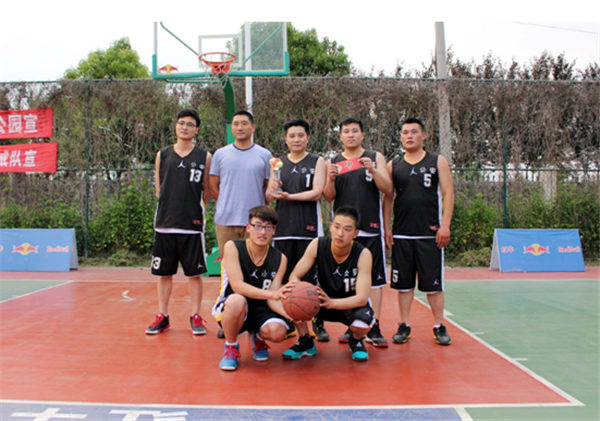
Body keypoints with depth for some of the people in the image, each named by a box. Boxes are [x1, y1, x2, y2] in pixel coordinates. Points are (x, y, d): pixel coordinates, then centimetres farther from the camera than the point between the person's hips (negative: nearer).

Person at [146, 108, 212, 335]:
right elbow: (159, 190, 13)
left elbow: (207, 191, 6)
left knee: (194, 273, 3)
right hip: (165, 222, 2)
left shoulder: (204, 157, 3)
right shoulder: (162, 155, 8)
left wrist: (194, 209, 5)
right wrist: (173, 207, 8)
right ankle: (162, 316, 19)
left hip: (192, 224, -2)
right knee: (164, 273, 8)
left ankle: (196, 316, 14)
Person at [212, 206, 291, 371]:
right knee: (237, 301, -38)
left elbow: (272, 300, -11)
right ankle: (231, 347, -8)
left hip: (261, 310, 3)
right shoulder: (232, 247, -14)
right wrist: (273, 294, -39)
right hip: (228, 308, -3)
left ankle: (257, 338, 12)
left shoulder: (279, 259, -5)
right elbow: (237, 286, -26)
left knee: (278, 332, -29)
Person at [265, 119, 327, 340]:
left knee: (312, 278, -2)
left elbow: (316, 193, -7)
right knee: (284, 279, 6)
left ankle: (318, 324, 8)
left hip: (309, 228, -3)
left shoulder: (317, 161, 5)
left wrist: (289, 196, -16)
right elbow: (268, 197, 11)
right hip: (283, 229, 3)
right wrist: (272, 192, -12)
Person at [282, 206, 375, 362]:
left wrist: (331, 302, -49)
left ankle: (355, 341, 5)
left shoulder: (363, 254, -23)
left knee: (363, 322, -36)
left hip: (352, 305, -2)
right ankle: (306, 343, -1)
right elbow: (294, 276, -15)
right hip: (323, 302, 2)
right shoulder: (317, 245, -17)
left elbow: (362, 298, -31)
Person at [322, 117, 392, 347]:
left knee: (375, 278, -1)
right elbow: (329, 197, 6)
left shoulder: (375, 157, 7)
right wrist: (331, 179, -13)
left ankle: (374, 328, 5)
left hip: (370, 227, -1)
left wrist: (372, 170, -16)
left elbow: (387, 189, -1)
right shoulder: (333, 162, 10)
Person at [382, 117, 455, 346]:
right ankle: (404, 325, 14)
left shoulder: (437, 161, 5)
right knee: (403, 282, 5)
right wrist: (386, 227, 2)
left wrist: (445, 225, -8)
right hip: (401, 233, 2)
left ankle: (439, 326, 13)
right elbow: (387, 197, 10)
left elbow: (448, 193, 1)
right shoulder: (393, 165, 9)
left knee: (433, 282, 2)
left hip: (430, 233, -2)